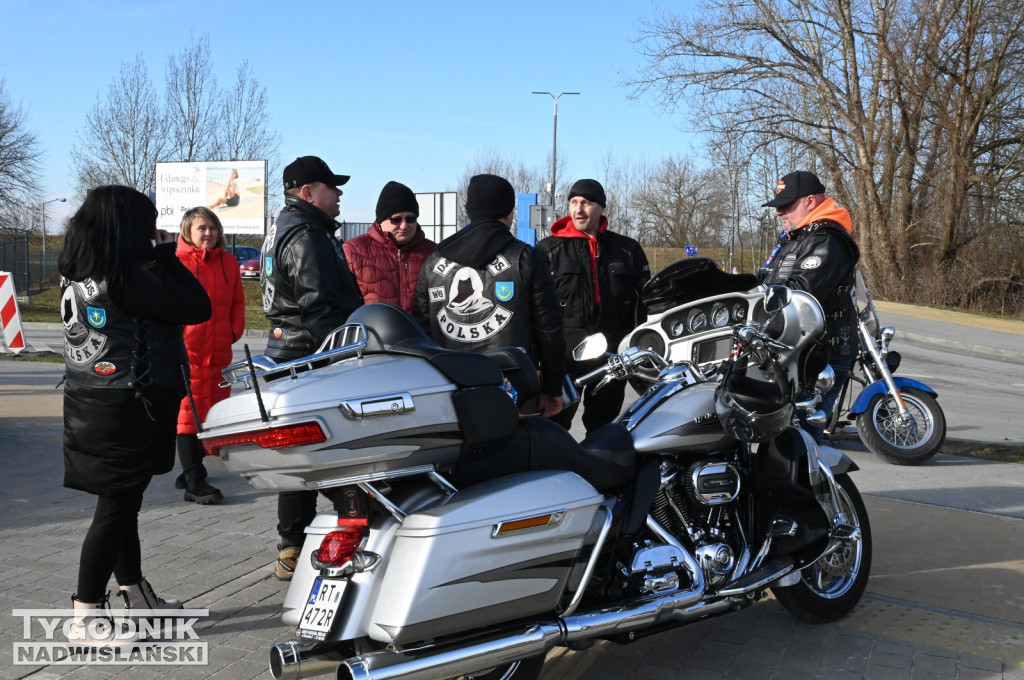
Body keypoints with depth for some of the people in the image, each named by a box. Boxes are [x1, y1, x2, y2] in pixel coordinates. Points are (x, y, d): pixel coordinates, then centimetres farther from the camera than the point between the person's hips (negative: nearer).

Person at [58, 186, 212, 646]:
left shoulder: (76, 276, 6)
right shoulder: (129, 279, -20)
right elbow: (198, 307, -16)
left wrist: (155, 259, 7)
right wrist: (167, 255, -7)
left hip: (89, 405, 9)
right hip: (128, 408, -9)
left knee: (124, 504, 18)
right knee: (116, 509, 0)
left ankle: (137, 597, 33)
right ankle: (85, 620, 8)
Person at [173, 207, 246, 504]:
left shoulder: (229, 262, 9)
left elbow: (237, 301, 14)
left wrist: (234, 331, 4)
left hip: (219, 351, 5)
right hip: (186, 350, -5)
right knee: (189, 412, -2)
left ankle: (192, 468, 28)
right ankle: (195, 483, -1)